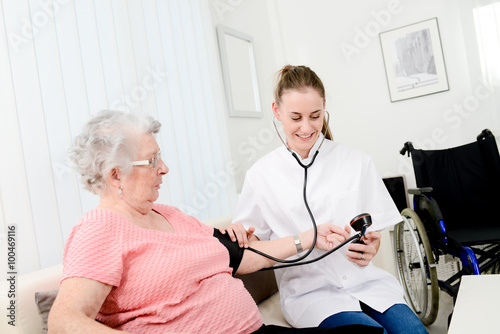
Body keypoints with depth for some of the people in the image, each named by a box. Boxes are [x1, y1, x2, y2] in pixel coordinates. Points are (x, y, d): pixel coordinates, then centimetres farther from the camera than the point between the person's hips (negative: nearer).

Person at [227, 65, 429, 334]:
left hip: (363, 280, 3)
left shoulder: (356, 162, 6)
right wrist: (240, 234, -16)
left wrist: (370, 248, -11)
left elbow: (374, 231, 11)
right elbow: (254, 241, 7)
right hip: (308, 290, -2)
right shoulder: (261, 175, 2)